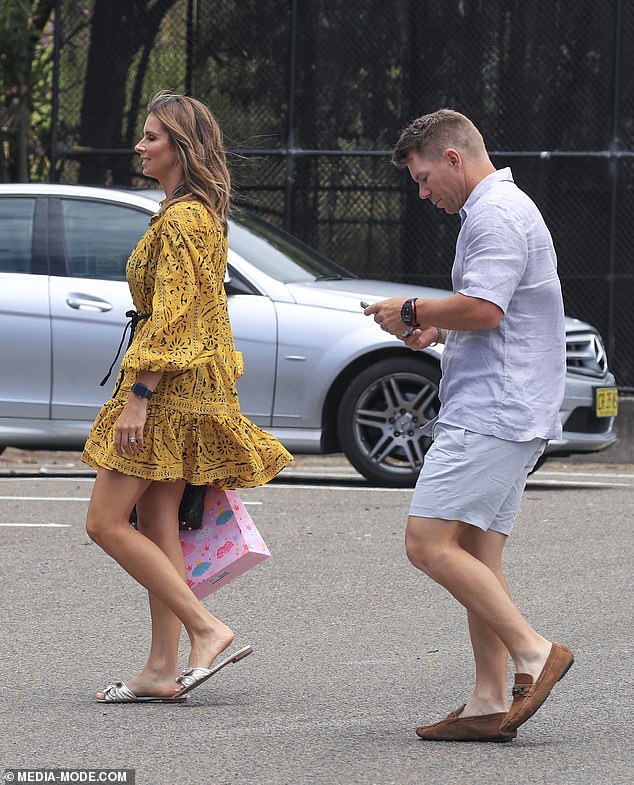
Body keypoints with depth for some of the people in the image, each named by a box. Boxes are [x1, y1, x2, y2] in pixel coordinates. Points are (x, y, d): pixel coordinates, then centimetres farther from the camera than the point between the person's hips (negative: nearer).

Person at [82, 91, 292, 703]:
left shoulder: (181, 219, -15)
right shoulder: (201, 214, 17)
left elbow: (171, 315, -22)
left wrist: (138, 394, -23)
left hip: (168, 386, -10)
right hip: (192, 388, 10)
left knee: (107, 522, -9)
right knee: (156, 526, 9)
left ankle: (207, 629, -12)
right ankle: (163, 670, 8)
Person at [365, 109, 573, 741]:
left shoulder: (495, 215, -12)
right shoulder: (505, 209, 23)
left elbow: (484, 308, -23)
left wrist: (413, 311, -8)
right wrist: (438, 329, 17)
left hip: (491, 413, -11)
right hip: (508, 417, 11)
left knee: (429, 543, -14)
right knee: (474, 554, 8)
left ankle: (534, 653, -14)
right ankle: (489, 703, 5)